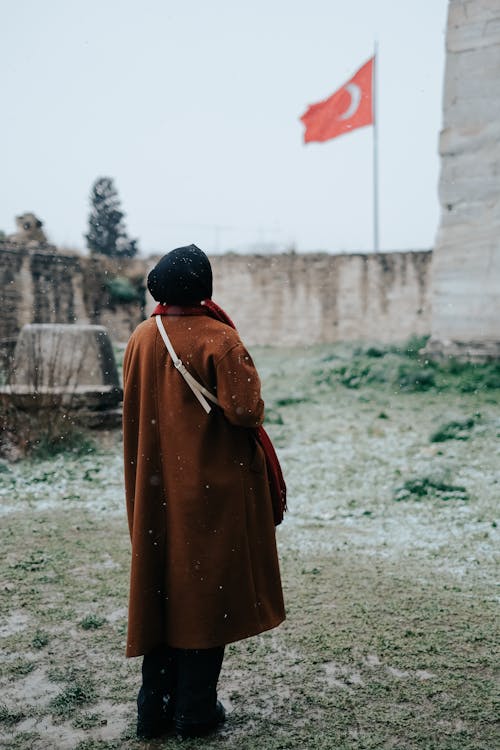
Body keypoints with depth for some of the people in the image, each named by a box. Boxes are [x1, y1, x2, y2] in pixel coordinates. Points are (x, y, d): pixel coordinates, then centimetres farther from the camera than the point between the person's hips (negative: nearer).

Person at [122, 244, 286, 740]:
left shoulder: (140, 339, 1)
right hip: (213, 489, -5)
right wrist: (246, 376, 0)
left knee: (160, 588, 14)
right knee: (206, 590, 7)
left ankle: (155, 708, 24)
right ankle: (195, 711, 17)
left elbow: (133, 413, 10)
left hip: (155, 489, 5)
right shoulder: (219, 340, -15)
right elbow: (246, 411, -20)